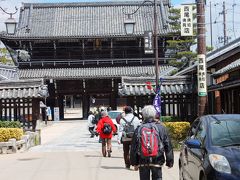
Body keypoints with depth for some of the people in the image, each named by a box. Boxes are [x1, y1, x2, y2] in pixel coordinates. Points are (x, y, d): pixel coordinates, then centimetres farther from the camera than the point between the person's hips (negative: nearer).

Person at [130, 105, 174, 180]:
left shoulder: (138, 129, 0)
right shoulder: (161, 128, -2)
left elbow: (133, 148, 3)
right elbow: (168, 146, 1)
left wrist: (134, 163, 12)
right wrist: (170, 162, 9)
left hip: (142, 162, 1)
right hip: (157, 161, -1)